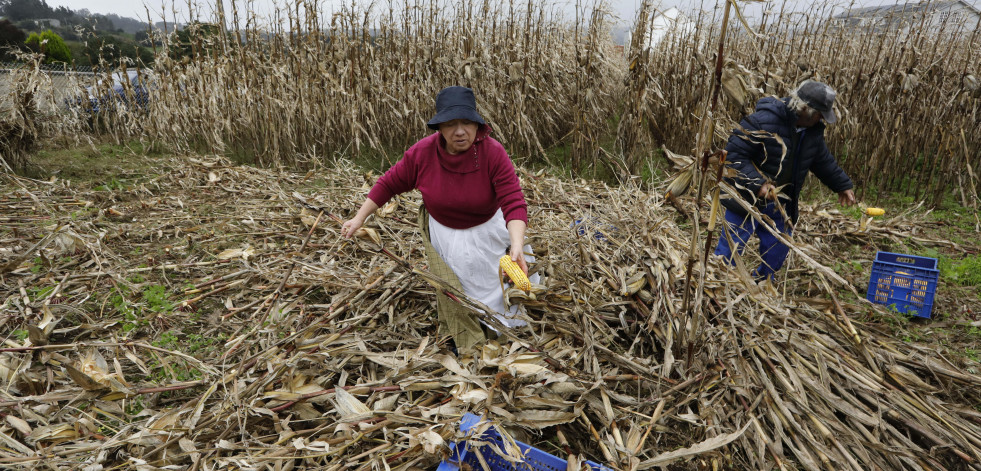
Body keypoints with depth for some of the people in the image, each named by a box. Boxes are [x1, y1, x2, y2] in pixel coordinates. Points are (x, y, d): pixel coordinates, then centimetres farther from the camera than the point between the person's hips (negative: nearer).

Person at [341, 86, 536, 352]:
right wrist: (360, 218, -5)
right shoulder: (422, 153, -23)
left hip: (485, 229, -1)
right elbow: (389, 184, -8)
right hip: (442, 232, 1)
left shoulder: (493, 153, -29)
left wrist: (517, 245, -48)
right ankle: (465, 345, 41)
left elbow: (514, 202, -34)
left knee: (489, 282, 21)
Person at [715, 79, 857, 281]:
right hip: (747, 199, -7)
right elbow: (733, 154, -25)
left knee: (777, 251, 14)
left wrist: (843, 185, 23)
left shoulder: (813, 130, 2)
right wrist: (757, 183, -31)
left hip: (780, 204, 7)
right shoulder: (763, 120, -24)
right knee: (730, 249, -4)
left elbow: (824, 161, 20)